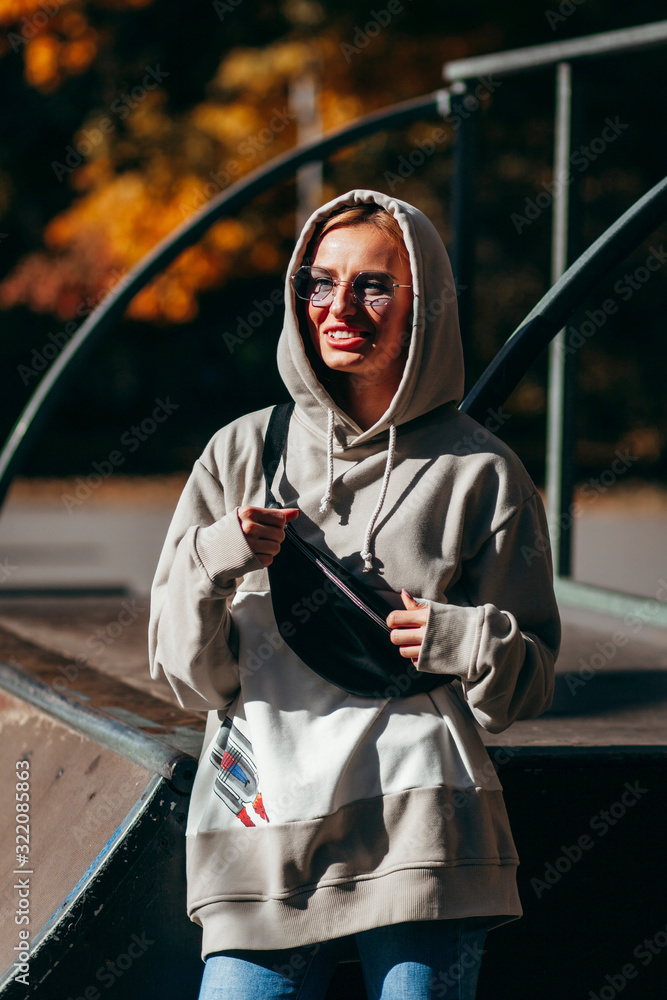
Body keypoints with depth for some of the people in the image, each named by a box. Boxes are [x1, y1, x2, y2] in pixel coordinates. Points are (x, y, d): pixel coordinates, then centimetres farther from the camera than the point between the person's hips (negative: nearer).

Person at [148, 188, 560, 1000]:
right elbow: (185, 674, 8)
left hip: (422, 833, -1)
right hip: (261, 833, 1)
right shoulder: (241, 455, 9)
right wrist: (212, 565, -10)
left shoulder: (479, 472, 5)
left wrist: (474, 642, -13)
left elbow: (527, 689, 8)